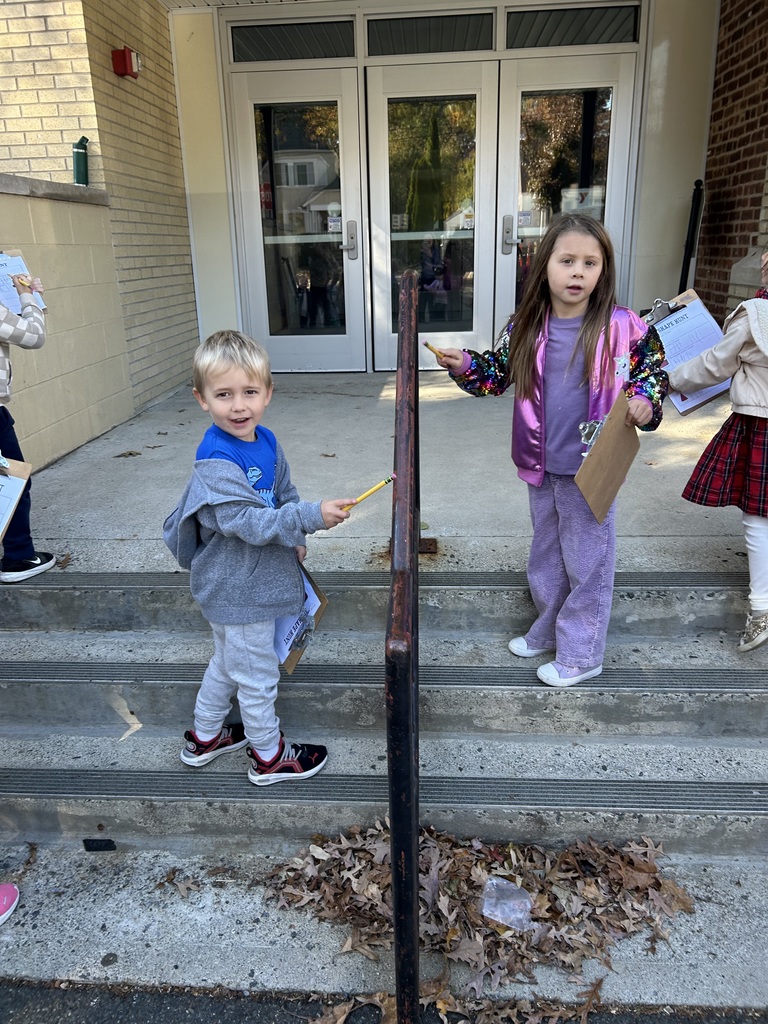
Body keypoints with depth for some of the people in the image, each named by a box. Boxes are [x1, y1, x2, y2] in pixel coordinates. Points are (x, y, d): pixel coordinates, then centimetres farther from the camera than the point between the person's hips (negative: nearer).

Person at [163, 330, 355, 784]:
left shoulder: (266, 441, -1)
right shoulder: (215, 464, -28)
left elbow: (285, 494, 13)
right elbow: (250, 522, -32)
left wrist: (295, 540, 2)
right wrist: (313, 517, -38)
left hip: (255, 580, 9)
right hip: (239, 592, -9)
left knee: (228, 662, 26)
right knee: (257, 675, 10)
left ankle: (205, 737, 47)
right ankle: (269, 756, 32)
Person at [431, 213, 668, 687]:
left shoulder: (624, 327, -12)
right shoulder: (526, 327, -2)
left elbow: (655, 372, 0)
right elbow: (498, 374, 10)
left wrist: (646, 405, -19)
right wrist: (464, 366, -8)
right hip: (541, 468, 5)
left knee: (587, 562, 8)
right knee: (546, 555, 21)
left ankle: (582, 652, 27)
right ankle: (550, 630, 42)